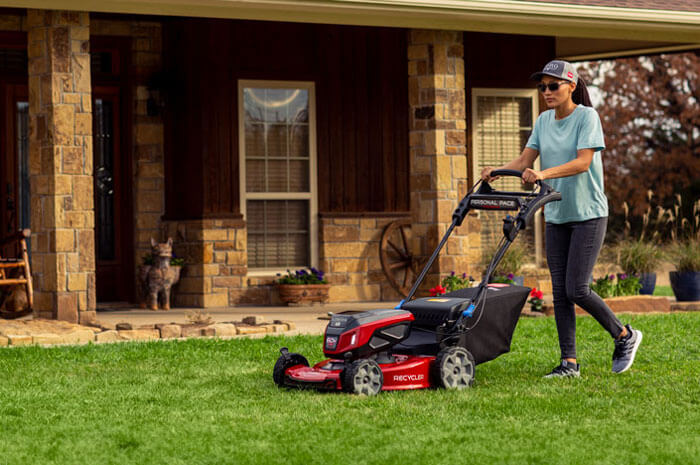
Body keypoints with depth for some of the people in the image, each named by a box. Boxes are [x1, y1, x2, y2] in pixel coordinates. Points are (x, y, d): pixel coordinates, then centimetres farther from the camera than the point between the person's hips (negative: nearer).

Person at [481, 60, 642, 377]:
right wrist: (497, 171, -16)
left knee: (577, 290, -11)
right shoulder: (544, 121, 8)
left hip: (588, 214, -6)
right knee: (560, 291, 2)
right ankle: (569, 362, 7)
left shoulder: (586, 116, -10)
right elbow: (525, 160, 4)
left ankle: (624, 336, 10)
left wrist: (543, 174, -34)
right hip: (556, 216, 6)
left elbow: (583, 162, -21)